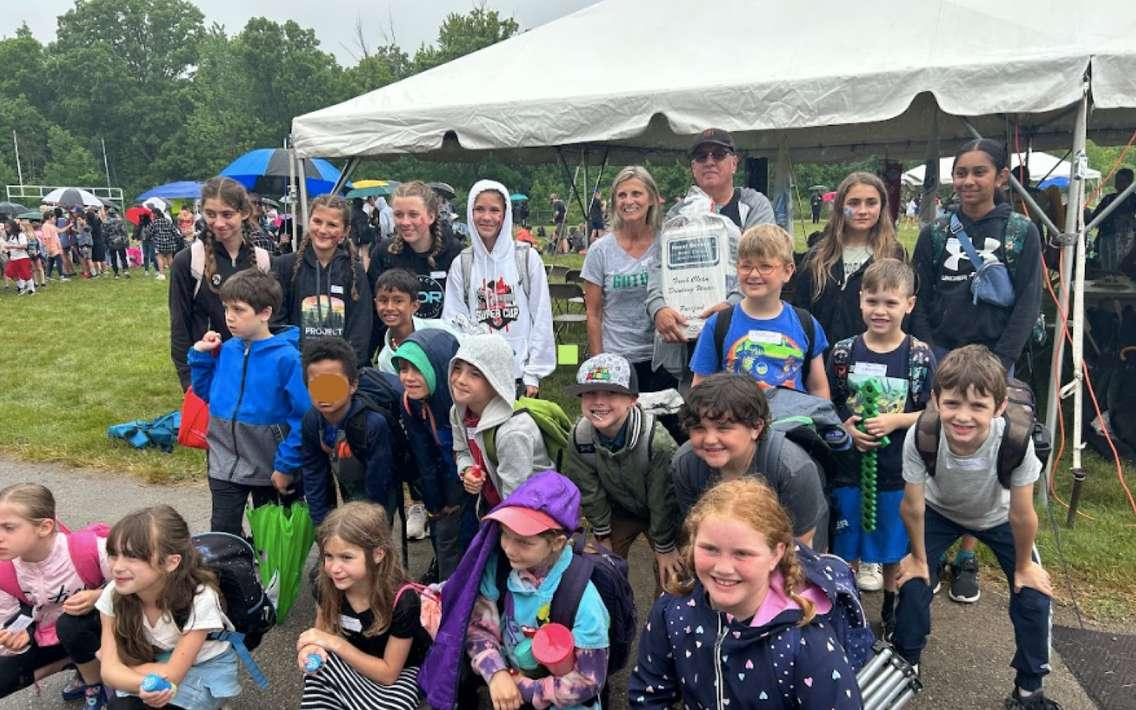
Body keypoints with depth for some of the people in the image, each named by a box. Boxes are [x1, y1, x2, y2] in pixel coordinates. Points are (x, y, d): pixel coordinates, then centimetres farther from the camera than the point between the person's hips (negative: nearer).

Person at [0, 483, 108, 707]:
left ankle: (95, 684, -7)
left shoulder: (89, 549, -30)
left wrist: (99, 597, -35)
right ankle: (77, 663, 7)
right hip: (46, 639, 5)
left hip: (97, 625, -4)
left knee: (69, 624, -36)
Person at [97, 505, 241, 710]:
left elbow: (171, 675, -25)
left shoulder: (199, 599, -32)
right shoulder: (113, 594, -18)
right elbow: (110, 670, -20)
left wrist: (120, 662, -13)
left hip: (207, 667, -4)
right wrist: (145, 684, -40)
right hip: (158, 663, 4)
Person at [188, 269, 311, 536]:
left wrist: (287, 466, -17)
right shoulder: (226, 351, -2)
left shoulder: (286, 358, -19)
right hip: (224, 463, 4)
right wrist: (200, 356, 0)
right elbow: (206, 393, 13)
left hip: (270, 466, -4)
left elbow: (303, 417, -19)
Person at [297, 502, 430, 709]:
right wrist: (312, 647, -24)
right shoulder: (327, 586, -17)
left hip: (398, 672, -3)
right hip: (350, 664, 3)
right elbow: (322, 633, 1)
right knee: (318, 662, -29)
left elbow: (388, 673, -22)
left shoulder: (403, 601, -31)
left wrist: (335, 643, -28)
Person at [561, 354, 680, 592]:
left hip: (661, 513, -3)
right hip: (619, 511, 3)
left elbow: (663, 498, -23)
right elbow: (589, 491, -9)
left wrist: (665, 547, -12)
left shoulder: (656, 439, -36)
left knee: (667, 572, 2)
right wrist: (602, 536, -1)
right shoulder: (579, 437, -24)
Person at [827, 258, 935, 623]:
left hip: (898, 470, -1)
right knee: (846, 544, 11)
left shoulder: (920, 356, -7)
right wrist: (845, 427, -14)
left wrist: (896, 420, -18)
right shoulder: (844, 352, -3)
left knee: (894, 545, 16)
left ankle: (891, 609, 37)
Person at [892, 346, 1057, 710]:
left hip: (997, 517, 0)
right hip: (940, 512, 0)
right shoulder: (920, 437, -38)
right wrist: (919, 558, -7)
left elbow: (1021, 516, -22)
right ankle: (905, 664, 20)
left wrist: (1023, 566, -7)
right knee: (913, 583, -7)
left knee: (1033, 596, -6)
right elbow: (912, 507, -20)